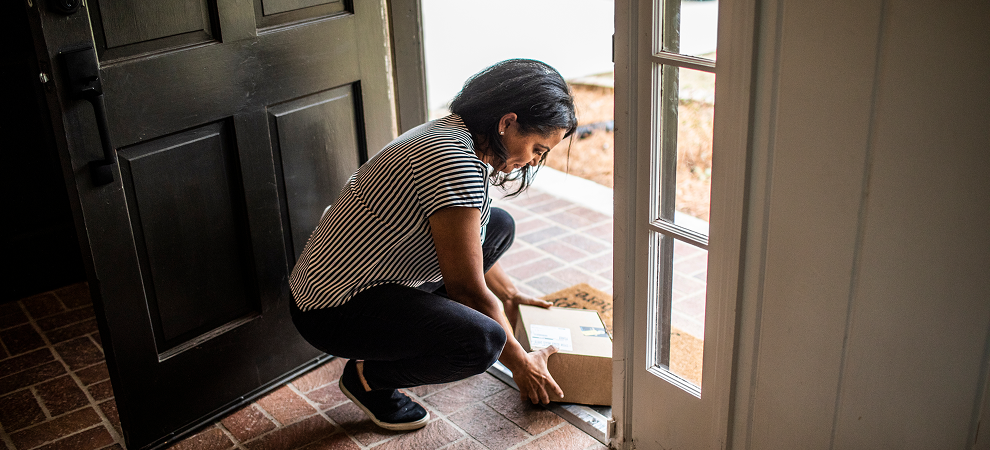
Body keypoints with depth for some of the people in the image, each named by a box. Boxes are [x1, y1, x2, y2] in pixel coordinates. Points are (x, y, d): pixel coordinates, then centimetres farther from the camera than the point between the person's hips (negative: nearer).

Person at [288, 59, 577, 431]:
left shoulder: (452, 134, 4)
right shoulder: (453, 161, -27)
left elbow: (471, 242, 22)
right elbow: (467, 288, -21)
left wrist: (508, 296, 27)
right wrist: (520, 363, -8)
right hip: (334, 312, -10)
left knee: (498, 225, 13)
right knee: (482, 341, -31)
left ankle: (416, 329, 14)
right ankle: (368, 377, -3)